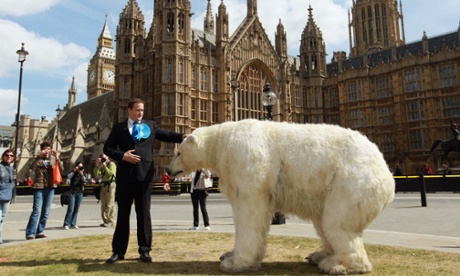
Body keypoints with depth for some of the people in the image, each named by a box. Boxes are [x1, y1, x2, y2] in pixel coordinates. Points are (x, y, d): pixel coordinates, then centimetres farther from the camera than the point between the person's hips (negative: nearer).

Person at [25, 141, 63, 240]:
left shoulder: (53, 159, 9)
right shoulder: (38, 159, 1)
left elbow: (61, 169, -4)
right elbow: (31, 167, -18)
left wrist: (57, 157, -15)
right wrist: (40, 156, -26)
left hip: (50, 187, 4)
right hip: (39, 187, -4)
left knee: (46, 211, 7)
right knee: (36, 211, -9)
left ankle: (40, 232, 17)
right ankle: (30, 233, -3)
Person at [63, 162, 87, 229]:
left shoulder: (83, 175, 10)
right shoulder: (73, 173, 2)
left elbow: (85, 182, -6)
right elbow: (68, 177, -19)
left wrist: (81, 174, -12)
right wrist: (74, 171, -16)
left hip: (80, 193, 3)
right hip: (72, 192, -3)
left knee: (76, 209, 5)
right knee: (70, 209, -9)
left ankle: (73, 223, 13)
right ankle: (66, 224, -4)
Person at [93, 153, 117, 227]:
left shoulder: (111, 164, 0)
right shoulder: (101, 166, 23)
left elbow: (111, 173, -16)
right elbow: (96, 174, 8)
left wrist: (105, 166, -14)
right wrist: (97, 166, 0)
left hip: (110, 185, -8)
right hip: (103, 185, 8)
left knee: (110, 204, -10)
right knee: (103, 205, 9)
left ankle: (111, 222, -10)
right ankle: (105, 221, 16)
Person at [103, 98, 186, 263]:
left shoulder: (150, 125, 11)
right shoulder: (118, 128, 11)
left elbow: (166, 135, 4)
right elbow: (107, 148, 8)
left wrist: (182, 137, -13)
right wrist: (122, 156, -8)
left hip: (144, 174, 0)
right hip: (125, 174, 1)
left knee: (144, 212, 4)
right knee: (123, 213, 8)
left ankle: (144, 250, 13)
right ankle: (119, 251, 16)